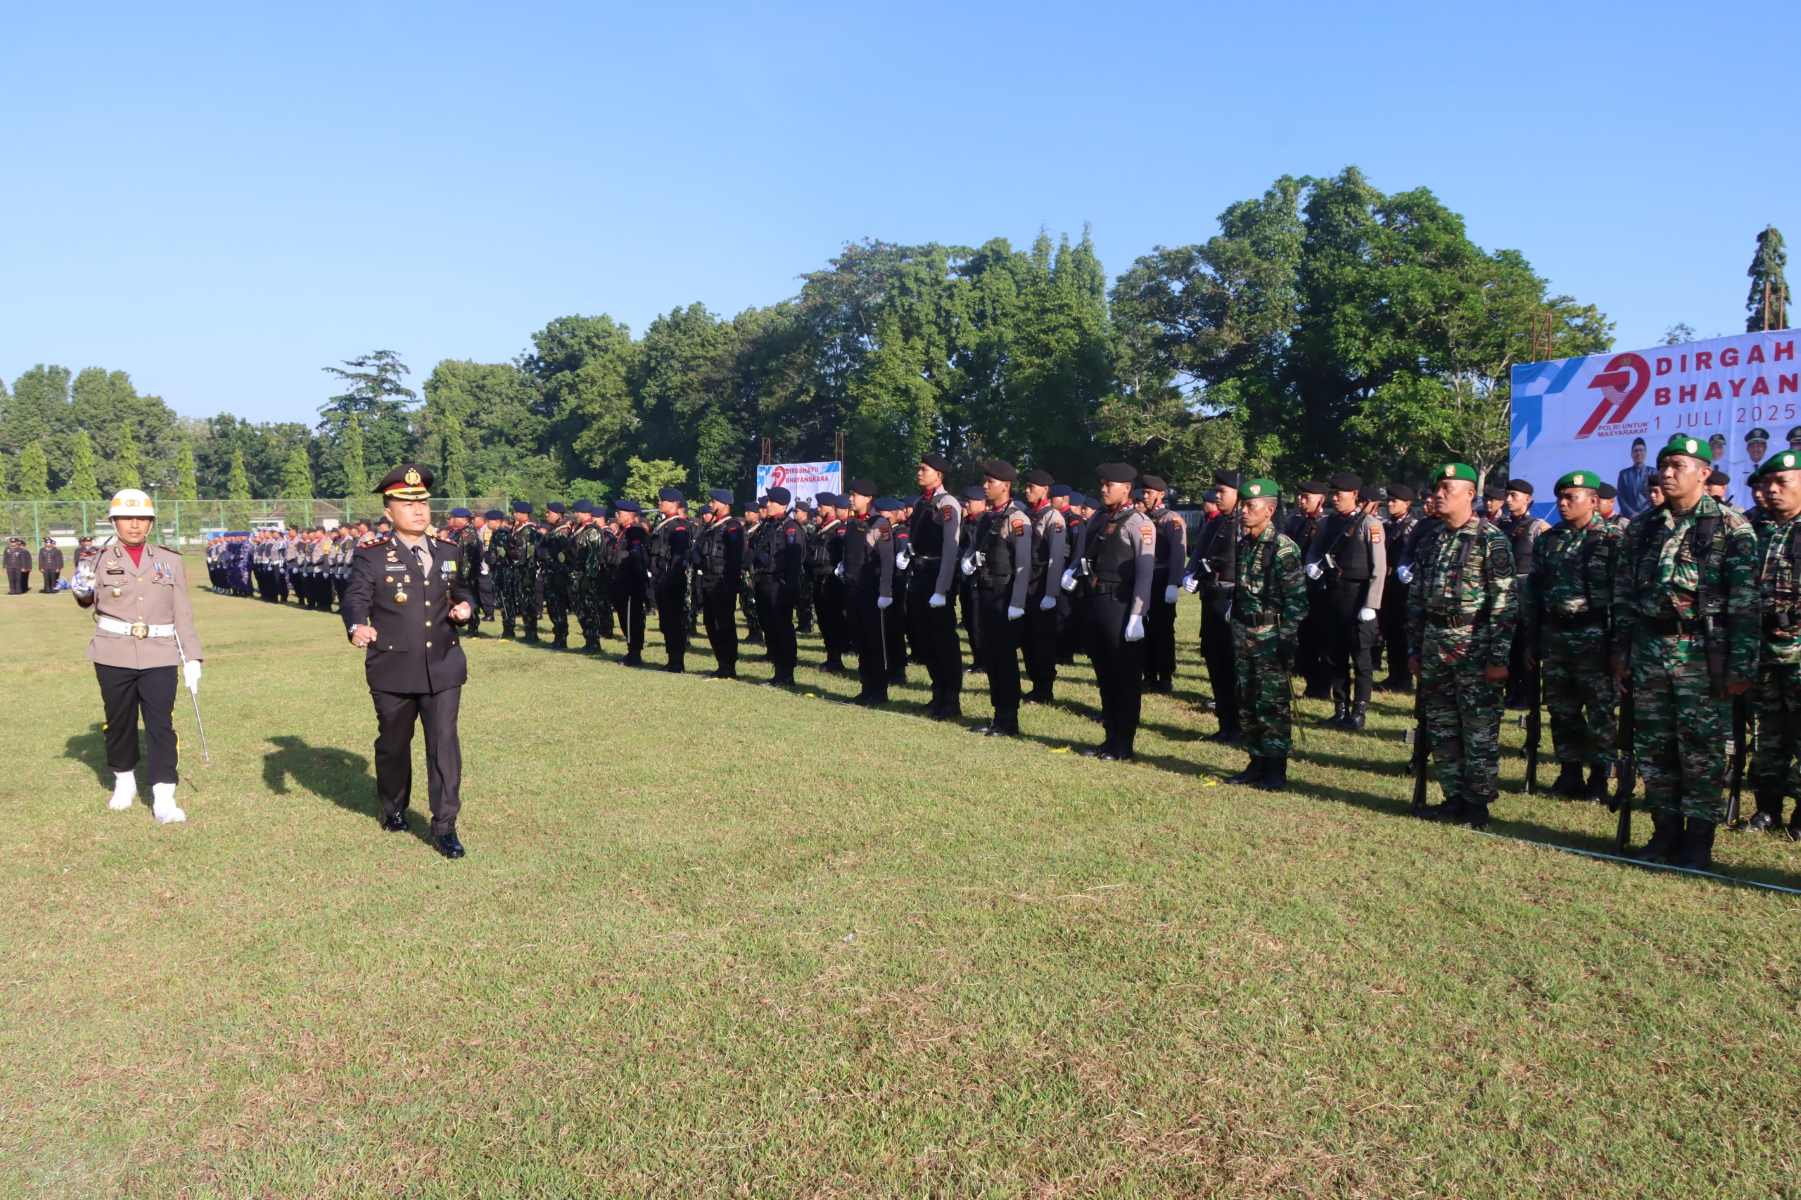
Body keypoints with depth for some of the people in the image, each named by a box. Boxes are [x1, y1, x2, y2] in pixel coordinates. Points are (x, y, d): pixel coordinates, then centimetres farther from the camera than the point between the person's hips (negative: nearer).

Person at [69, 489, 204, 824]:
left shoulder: (170, 561, 6)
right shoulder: (100, 560, 3)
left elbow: (182, 614, 7)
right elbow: (88, 600, -2)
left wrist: (191, 658, 1)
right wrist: (82, 589, -25)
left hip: (160, 657, 0)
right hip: (114, 656, 0)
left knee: (161, 724, -5)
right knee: (118, 721, 13)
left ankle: (164, 799, -5)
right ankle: (124, 781, 34)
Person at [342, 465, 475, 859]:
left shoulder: (448, 554, 10)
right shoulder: (371, 557, -4)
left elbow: (462, 591, 24)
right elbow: (355, 598, -16)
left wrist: (465, 607, 0)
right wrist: (357, 627, -37)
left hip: (442, 668, 2)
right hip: (393, 671, -2)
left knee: (444, 743, -5)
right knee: (393, 743, 14)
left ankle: (444, 827, 1)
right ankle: (393, 809, 39)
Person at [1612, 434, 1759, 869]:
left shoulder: (1730, 527, -4)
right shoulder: (1642, 528, 11)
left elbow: (1745, 602, -8)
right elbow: (1624, 593, 14)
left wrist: (1741, 665, -13)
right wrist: (1621, 649, 10)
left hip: (1701, 653, -5)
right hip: (1648, 650, 5)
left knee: (1701, 750, 0)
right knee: (1653, 748, 9)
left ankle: (1698, 842, 10)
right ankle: (1666, 831, 21)